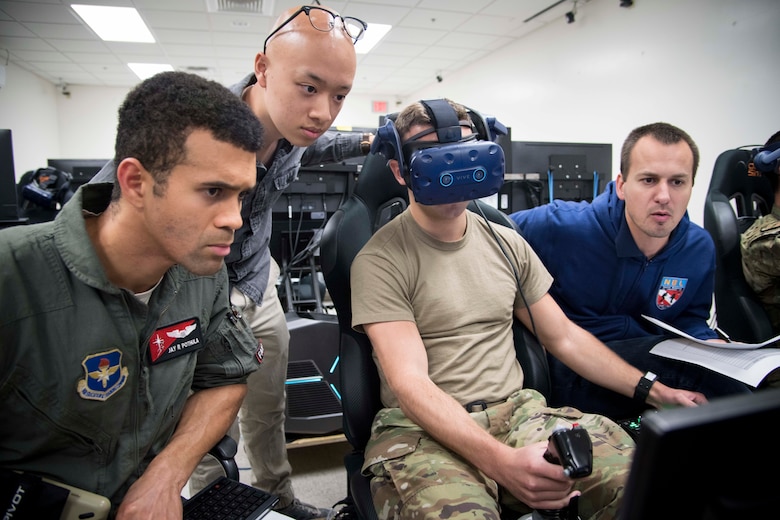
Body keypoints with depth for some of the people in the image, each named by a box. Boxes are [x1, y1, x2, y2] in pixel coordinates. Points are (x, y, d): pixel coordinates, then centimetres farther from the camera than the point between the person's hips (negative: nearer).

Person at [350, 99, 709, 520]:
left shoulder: (507, 244, 11)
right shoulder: (380, 261, -7)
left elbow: (564, 337, 17)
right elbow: (410, 383, -16)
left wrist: (656, 391, 9)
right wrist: (501, 462, -29)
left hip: (516, 411, 5)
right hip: (424, 429, -4)